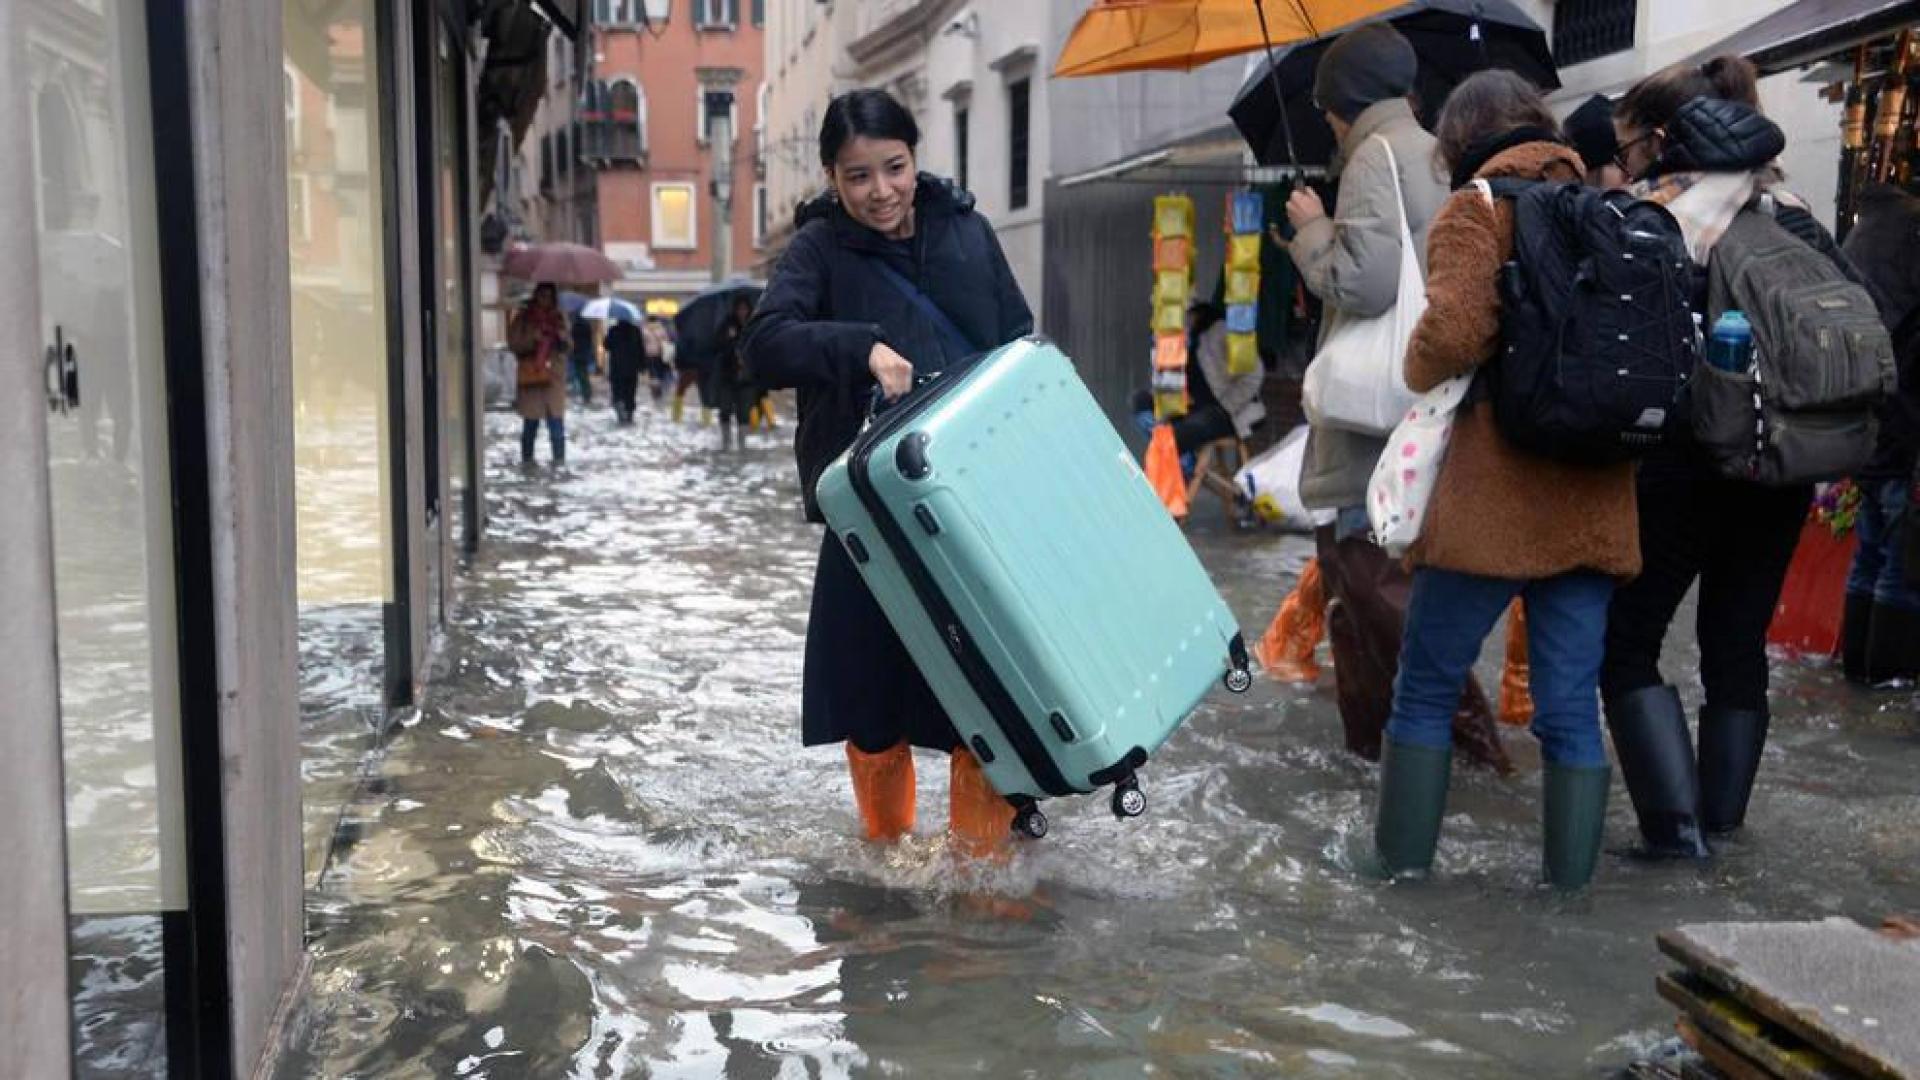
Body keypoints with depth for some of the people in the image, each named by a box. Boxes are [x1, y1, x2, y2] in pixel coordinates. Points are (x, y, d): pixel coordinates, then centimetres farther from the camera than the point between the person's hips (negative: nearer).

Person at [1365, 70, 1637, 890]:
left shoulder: (1476, 210, -3)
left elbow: (1455, 329, -19)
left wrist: (1419, 375, 0)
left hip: (1495, 497, -5)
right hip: (1594, 501, 5)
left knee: (1426, 692, 7)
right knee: (1571, 712, 8)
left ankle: (1401, 873, 11)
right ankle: (1570, 885, 11)